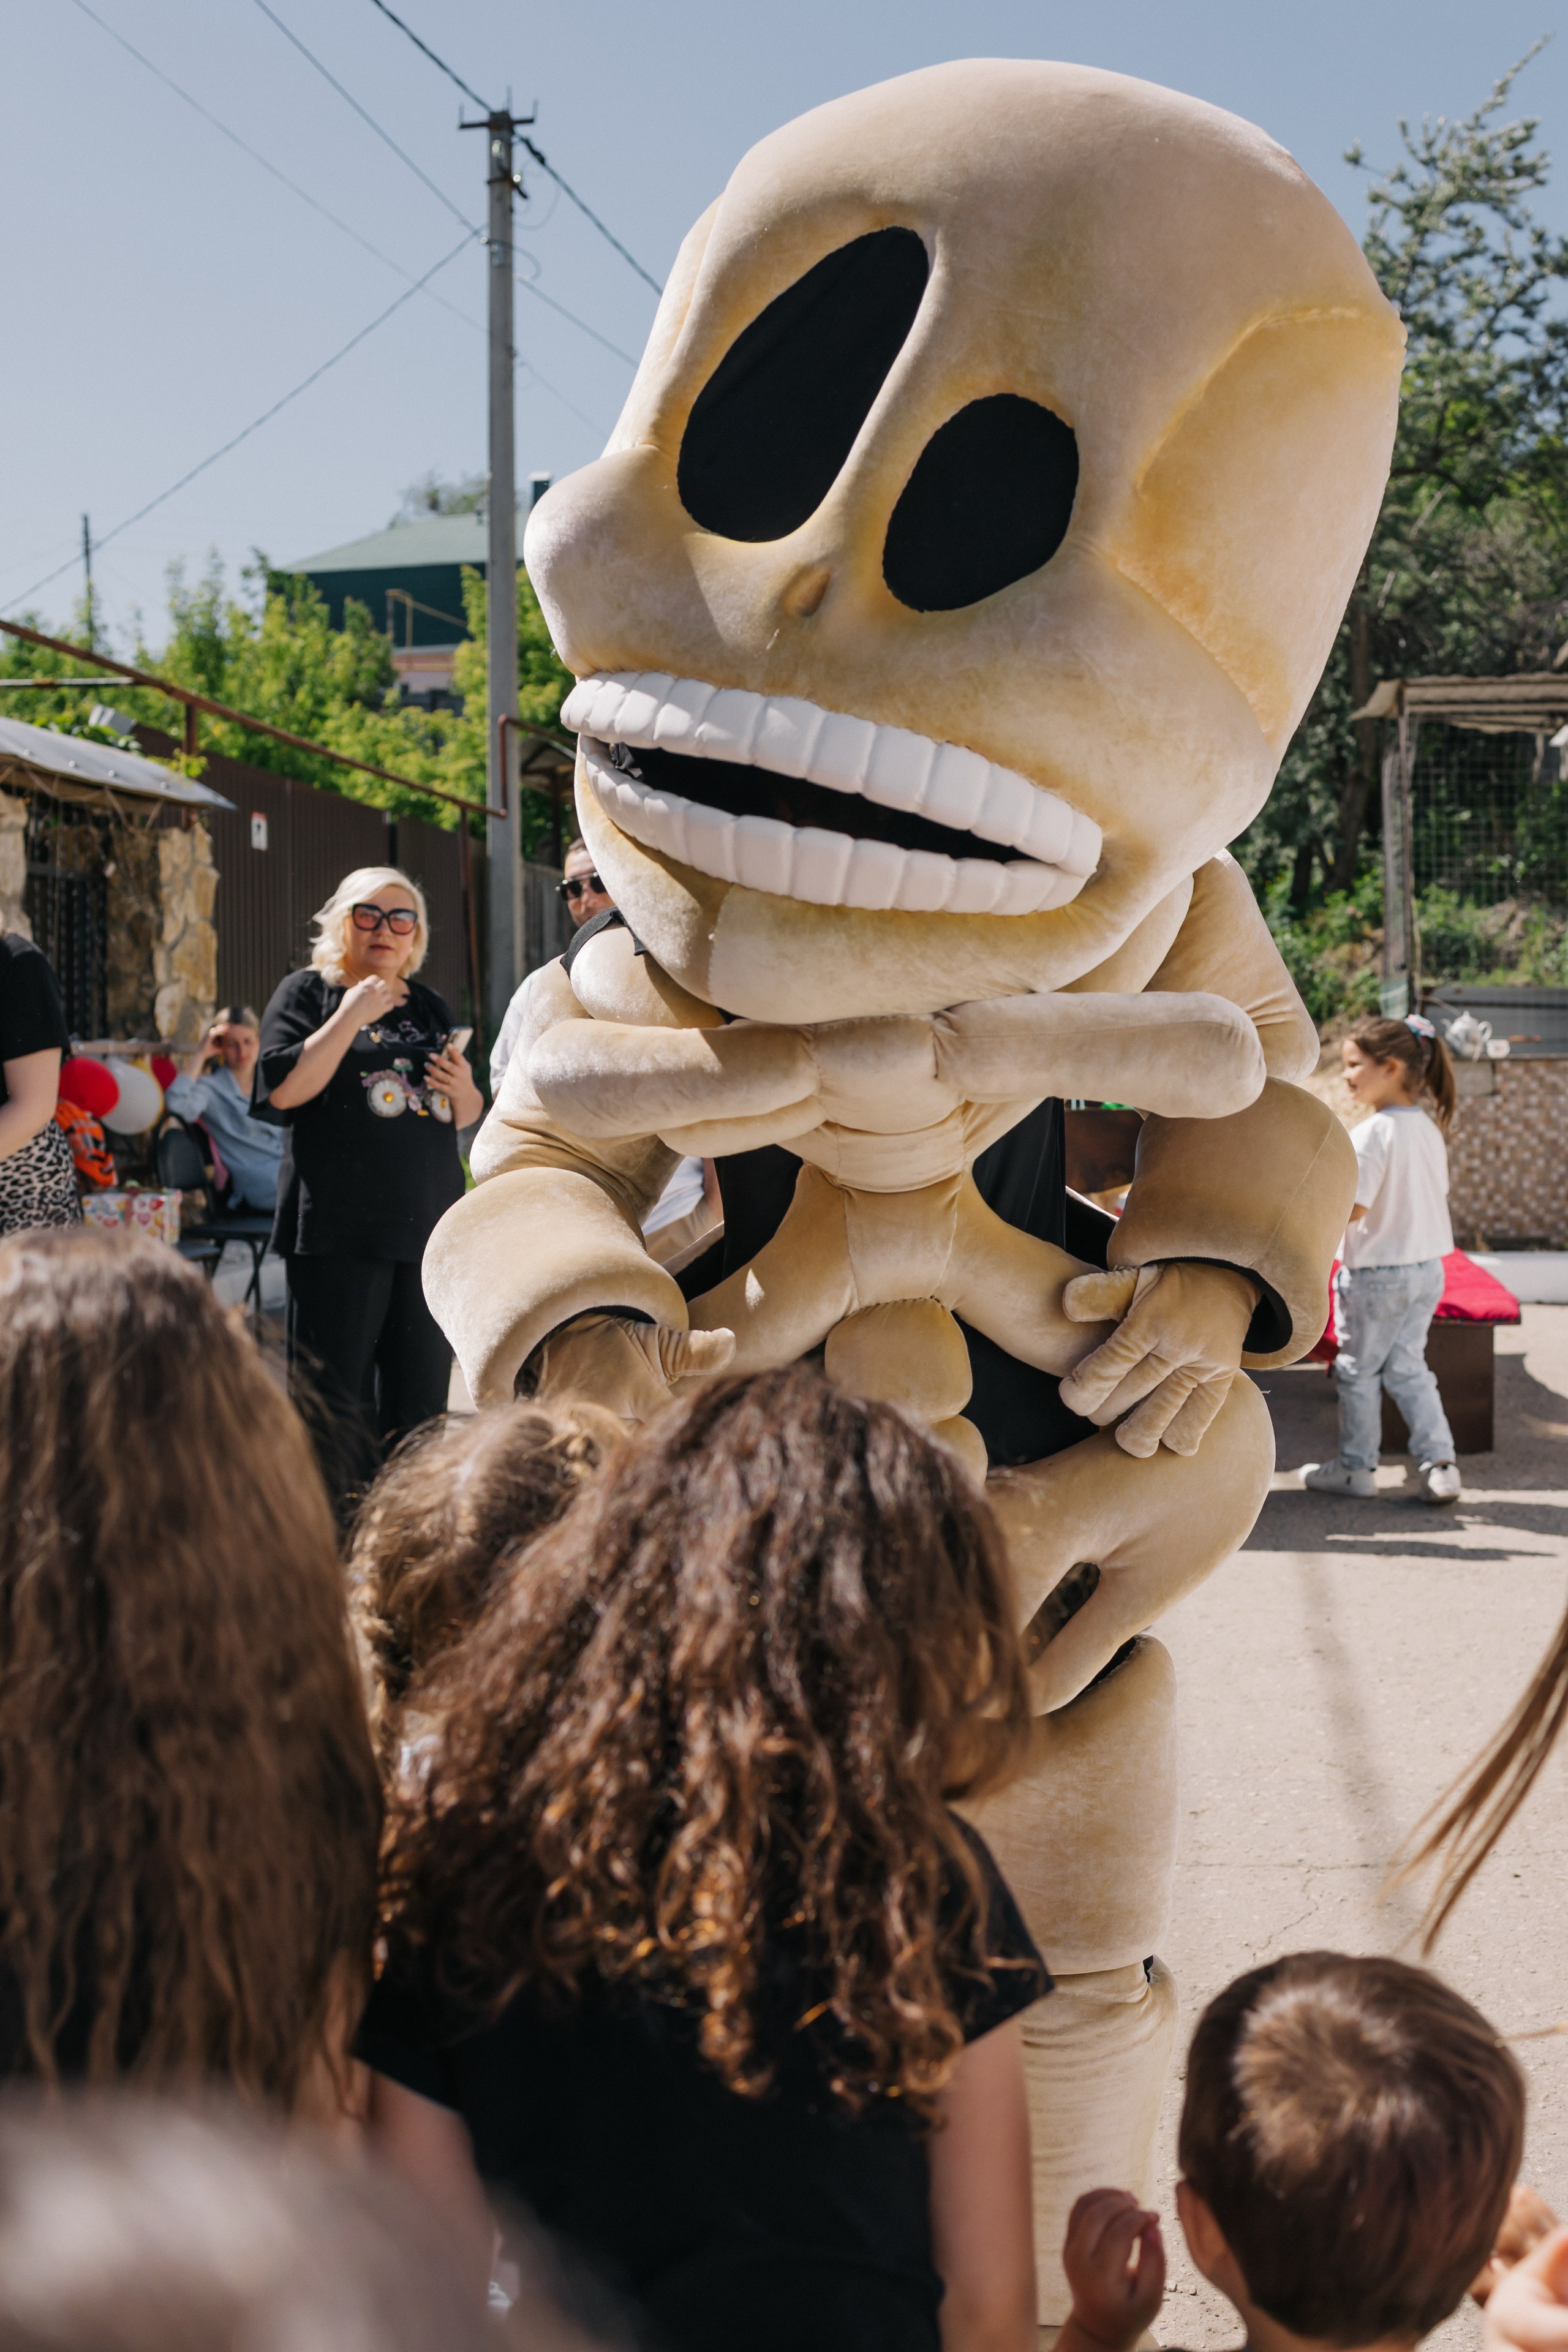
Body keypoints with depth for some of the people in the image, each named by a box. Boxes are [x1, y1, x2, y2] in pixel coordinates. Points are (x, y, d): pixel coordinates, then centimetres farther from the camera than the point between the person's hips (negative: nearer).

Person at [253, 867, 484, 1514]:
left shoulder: (429, 1007, 19)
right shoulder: (308, 992, 4)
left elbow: (466, 1117, 24)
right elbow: (282, 1090, -11)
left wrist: (464, 1090, 1)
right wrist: (352, 1016, -14)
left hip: (429, 1223, 5)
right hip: (340, 1229, -5)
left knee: (422, 1403, 7)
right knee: (337, 1399, -4)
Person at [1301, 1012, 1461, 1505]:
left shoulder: (1370, 1134, -20)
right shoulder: (1429, 1130, 5)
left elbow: (1352, 1209, -23)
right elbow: (1436, 1196, 12)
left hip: (1378, 1273, -7)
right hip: (1427, 1268, 7)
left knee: (1359, 1370, 8)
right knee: (1407, 1366, 14)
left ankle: (1356, 1468, 18)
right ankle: (1439, 1464, 7)